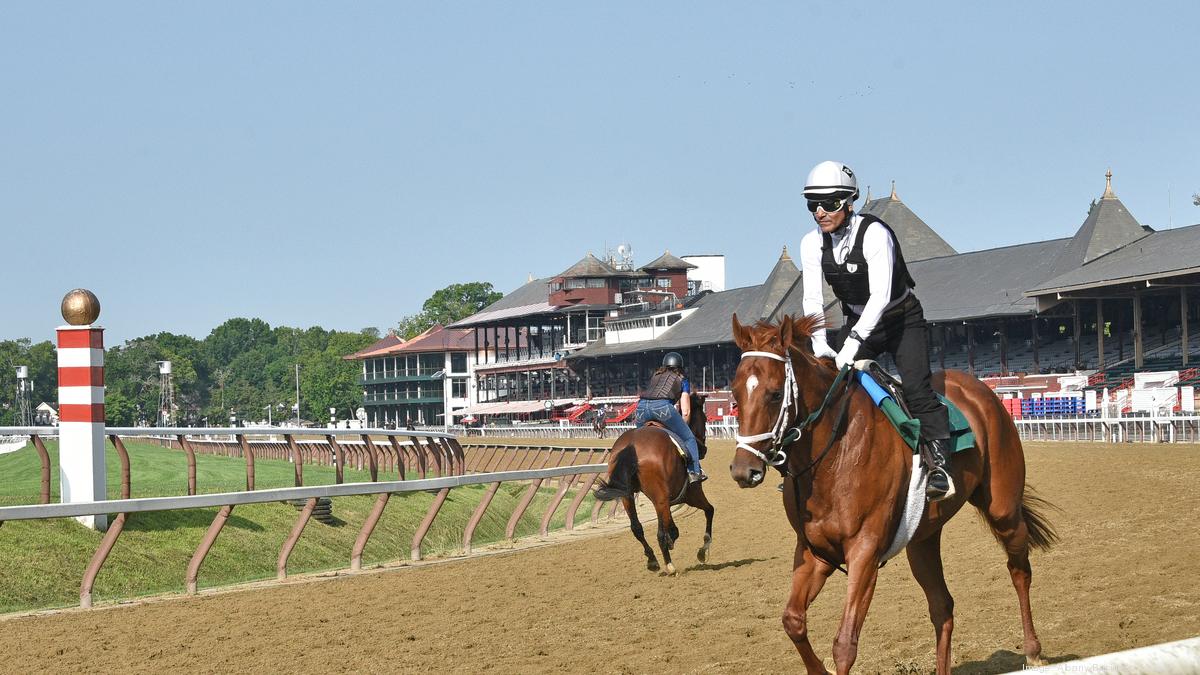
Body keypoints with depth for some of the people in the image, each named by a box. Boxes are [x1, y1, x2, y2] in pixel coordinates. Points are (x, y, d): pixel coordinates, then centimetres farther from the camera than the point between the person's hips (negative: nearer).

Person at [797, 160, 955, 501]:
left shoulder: (874, 233, -26)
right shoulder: (813, 243, -9)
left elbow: (880, 295, -33)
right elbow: (812, 299, -11)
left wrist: (854, 340, -41)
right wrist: (820, 343, -26)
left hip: (901, 320, -6)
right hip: (857, 322, 6)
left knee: (915, 387, -24)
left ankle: (939, 465, -25)